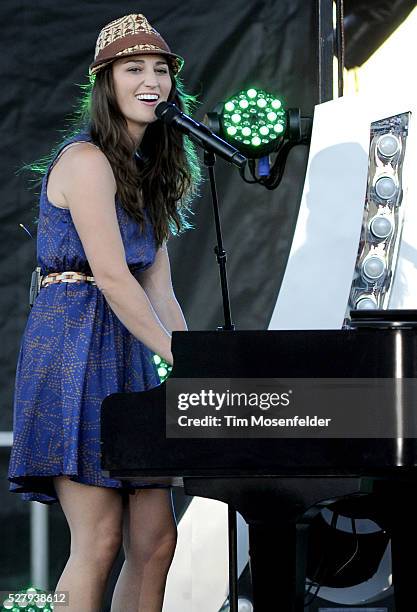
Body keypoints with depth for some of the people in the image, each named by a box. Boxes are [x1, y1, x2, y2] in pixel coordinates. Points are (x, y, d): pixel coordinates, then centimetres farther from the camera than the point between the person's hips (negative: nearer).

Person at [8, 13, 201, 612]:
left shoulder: (148, 171, 20)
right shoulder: (87, 160, -8)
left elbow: (157, 287, 15)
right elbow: (112, 277, -15)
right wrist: (178, 356, -14)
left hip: (127, 356, 9)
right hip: (77, 346, -9)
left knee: (156, 539, 2)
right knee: (99, 542, -13)